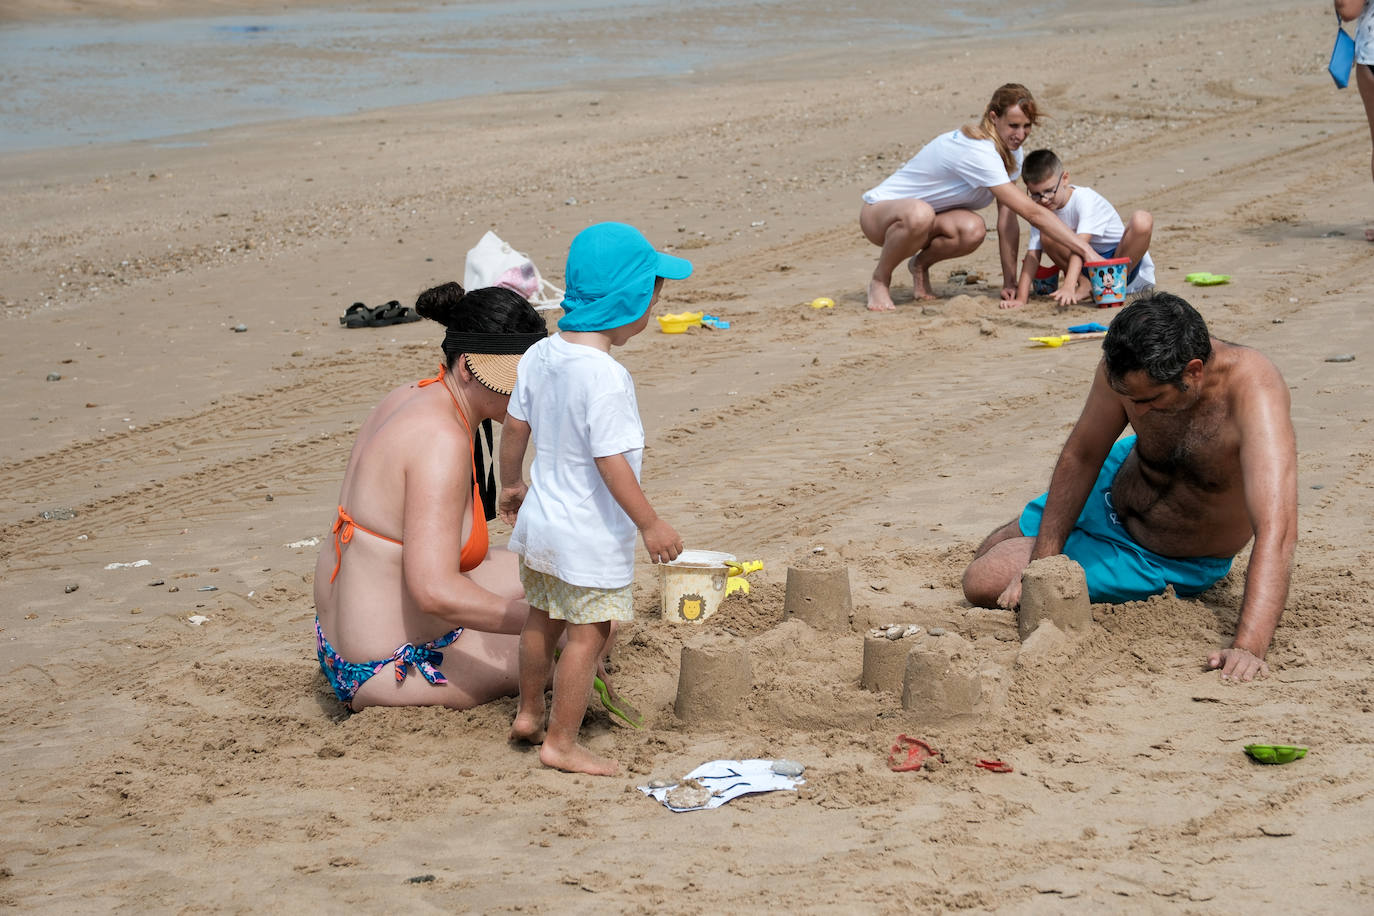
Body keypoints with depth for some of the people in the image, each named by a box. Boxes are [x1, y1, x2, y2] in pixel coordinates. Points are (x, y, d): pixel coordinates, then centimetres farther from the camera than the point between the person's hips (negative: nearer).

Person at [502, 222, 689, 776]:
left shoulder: (540, 355, -2)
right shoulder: (605, 378, -26)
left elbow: (515, 425, 8)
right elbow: (610, 461, -26)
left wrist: (512, 484, 24)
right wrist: (651, 525, -18)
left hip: (541, 520, 9)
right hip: (589, 534, -9)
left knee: (543, 618, 24)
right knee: (589, 633, 4)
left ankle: (529, 714, 40)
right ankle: (561, 743, 12)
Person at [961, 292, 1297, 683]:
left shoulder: (1252, 391, -43)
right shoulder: (1128, 367, -28)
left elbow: (1276, 529, -51)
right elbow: (1081, 457, -11)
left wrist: (1248, 647, -62)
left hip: (1172, 562, -5)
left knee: (984, 585, -6)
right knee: (987, 557, 22)